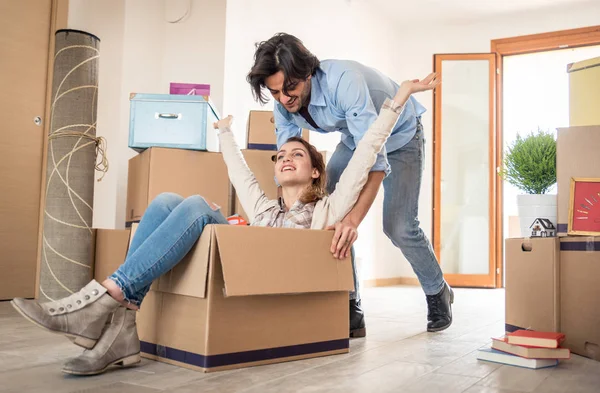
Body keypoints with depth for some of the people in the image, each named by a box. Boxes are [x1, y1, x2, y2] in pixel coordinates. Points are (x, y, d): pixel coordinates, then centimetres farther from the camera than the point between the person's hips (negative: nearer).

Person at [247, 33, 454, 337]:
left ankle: (438, 293, 17)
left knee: (398, 226, -13)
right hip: (355, 138, 6)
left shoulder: (343, 81, -41)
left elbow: (375, 158, -46)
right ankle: (349, 307, -1)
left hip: (400, 136, -6)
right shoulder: (283, 101, -20)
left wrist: (353, 220, -57)